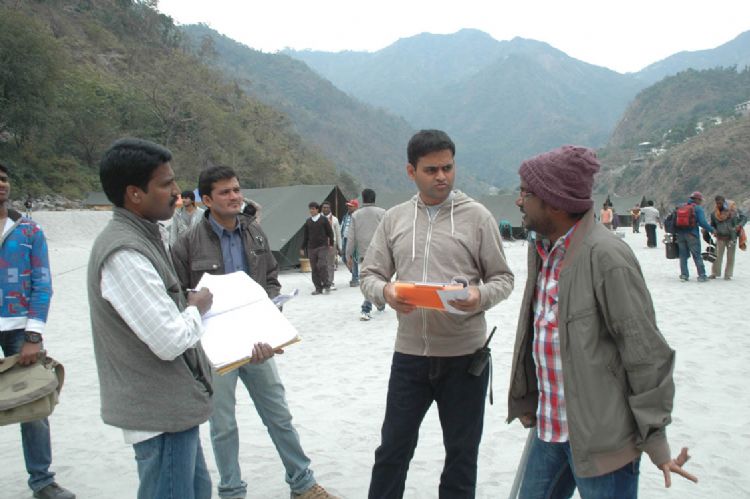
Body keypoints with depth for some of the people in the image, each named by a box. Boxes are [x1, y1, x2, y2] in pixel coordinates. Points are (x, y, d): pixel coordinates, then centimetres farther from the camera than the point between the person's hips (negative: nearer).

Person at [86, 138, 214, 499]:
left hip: (172, 404, 10)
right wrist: (197, 306, -8)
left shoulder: (139, 237, 8)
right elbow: (170, 341, -25)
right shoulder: (124, 253, -24)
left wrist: (187, 307, 5)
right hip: (160, 412, -10)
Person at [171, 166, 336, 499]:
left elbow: (272, 278, 14)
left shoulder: (254, 233, 4)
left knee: (279, 415, 13)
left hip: (256, 342, 4)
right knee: (223, 425, 11)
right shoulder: (189, 244, -11)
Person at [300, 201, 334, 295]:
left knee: (322, 266, -14)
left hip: (322, 247, -3)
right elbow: (305, 235, 15)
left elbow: (330, 232, 5)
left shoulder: (324, 219, 2)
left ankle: (326, 285, -2)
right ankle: (318, 288, 7)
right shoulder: (308, 221, 11)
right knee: (314, 269, 1)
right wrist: (302, 248, 13)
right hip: (311, 248, 4)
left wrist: (331, 244, -1)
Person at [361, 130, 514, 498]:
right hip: (409, 353, 2)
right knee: (393, 448, 12)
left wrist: (480, 296, -21)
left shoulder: (477, 216, -3)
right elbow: (370, 275, 7)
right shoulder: (394, 219, 5)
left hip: (465, 354, -1)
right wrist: (385, 292, -16)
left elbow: (502, 278, 1)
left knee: (461, 453, 13)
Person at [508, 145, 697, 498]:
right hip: (549, 427, 8)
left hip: (601, 438, -8)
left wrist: (655, 437, -13)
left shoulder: (605, 255, -18)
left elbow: (646, 353, -16)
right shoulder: (541, 248, 7)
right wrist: (526, 399, 17)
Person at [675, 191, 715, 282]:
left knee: (683, 255, 10)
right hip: (692, 235, -5)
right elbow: (702, 222, -14)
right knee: (697, 256, 1)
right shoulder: (698, 208, -6)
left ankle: (684, 275, 7)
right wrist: (712, 230, -4)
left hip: (680, 234, 5)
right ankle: (702, 275, 2)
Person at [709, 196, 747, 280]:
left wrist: (739, 225, -19)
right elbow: (712, 225, 10)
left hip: (732, 237, -1)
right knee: (717, 255, -6)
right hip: (720, 237, 1)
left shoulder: (733, 209, -7)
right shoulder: (714, 213, -1)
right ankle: (715, 273, 3)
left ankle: (728, 274, 11)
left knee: (730, 256, 3)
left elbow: (744, 217, -2)